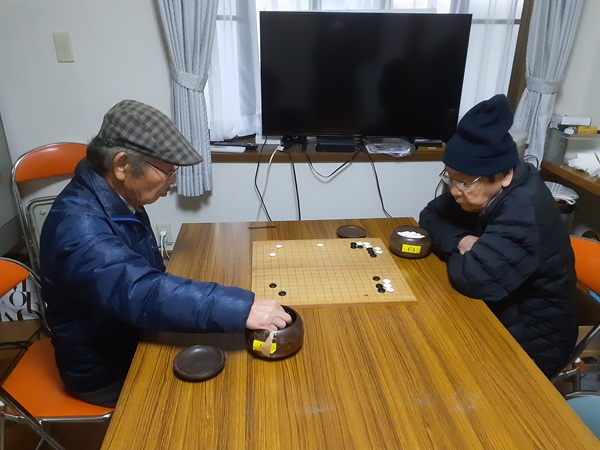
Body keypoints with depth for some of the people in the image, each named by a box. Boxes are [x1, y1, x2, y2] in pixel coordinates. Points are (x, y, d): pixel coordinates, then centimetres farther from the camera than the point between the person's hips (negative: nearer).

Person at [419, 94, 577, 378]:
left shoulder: (525, 210, -30)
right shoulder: (476, 187, -6)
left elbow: (474, 278, -38)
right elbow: (430, 216, 2)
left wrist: (457, 255, -16)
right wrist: (460, 240, -17)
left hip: (532, 337, -7)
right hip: (497, 311, 7)